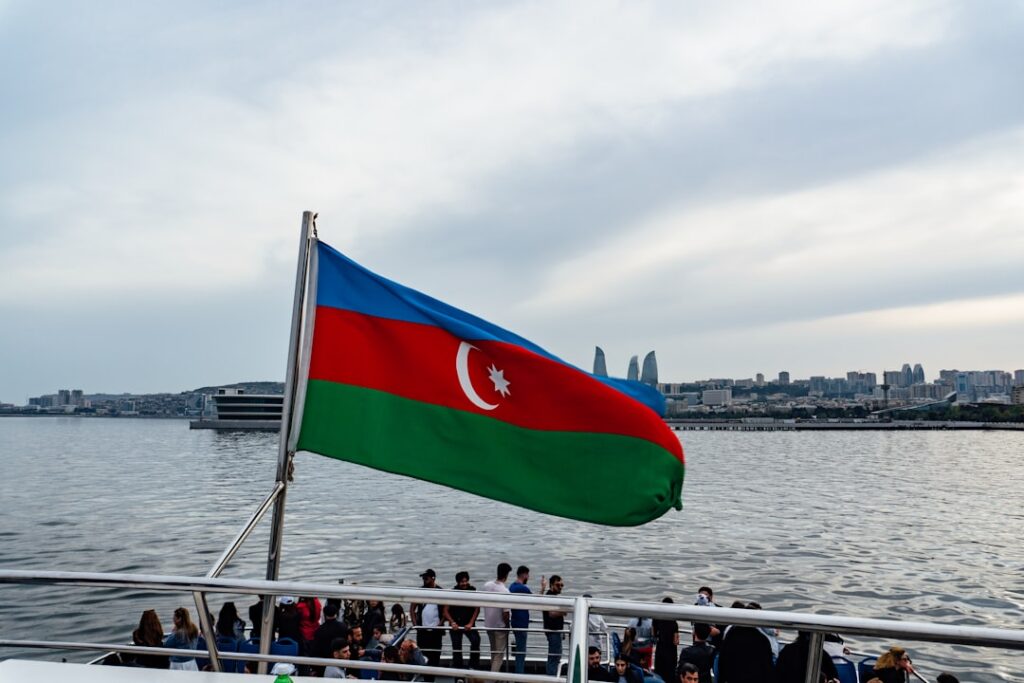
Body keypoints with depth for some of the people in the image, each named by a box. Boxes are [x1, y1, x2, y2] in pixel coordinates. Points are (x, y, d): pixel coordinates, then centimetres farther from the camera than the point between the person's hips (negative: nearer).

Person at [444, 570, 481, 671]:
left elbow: (477, 609, -3)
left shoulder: (473, 591, -3)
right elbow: (446, 610, 0)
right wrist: (453, 623, -12)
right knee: (456, 648, 4)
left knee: (475, 641, -23)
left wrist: (471, 623, -11)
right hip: (456, 624, 1)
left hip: (468, 624, -1)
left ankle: (473, 667, -15)